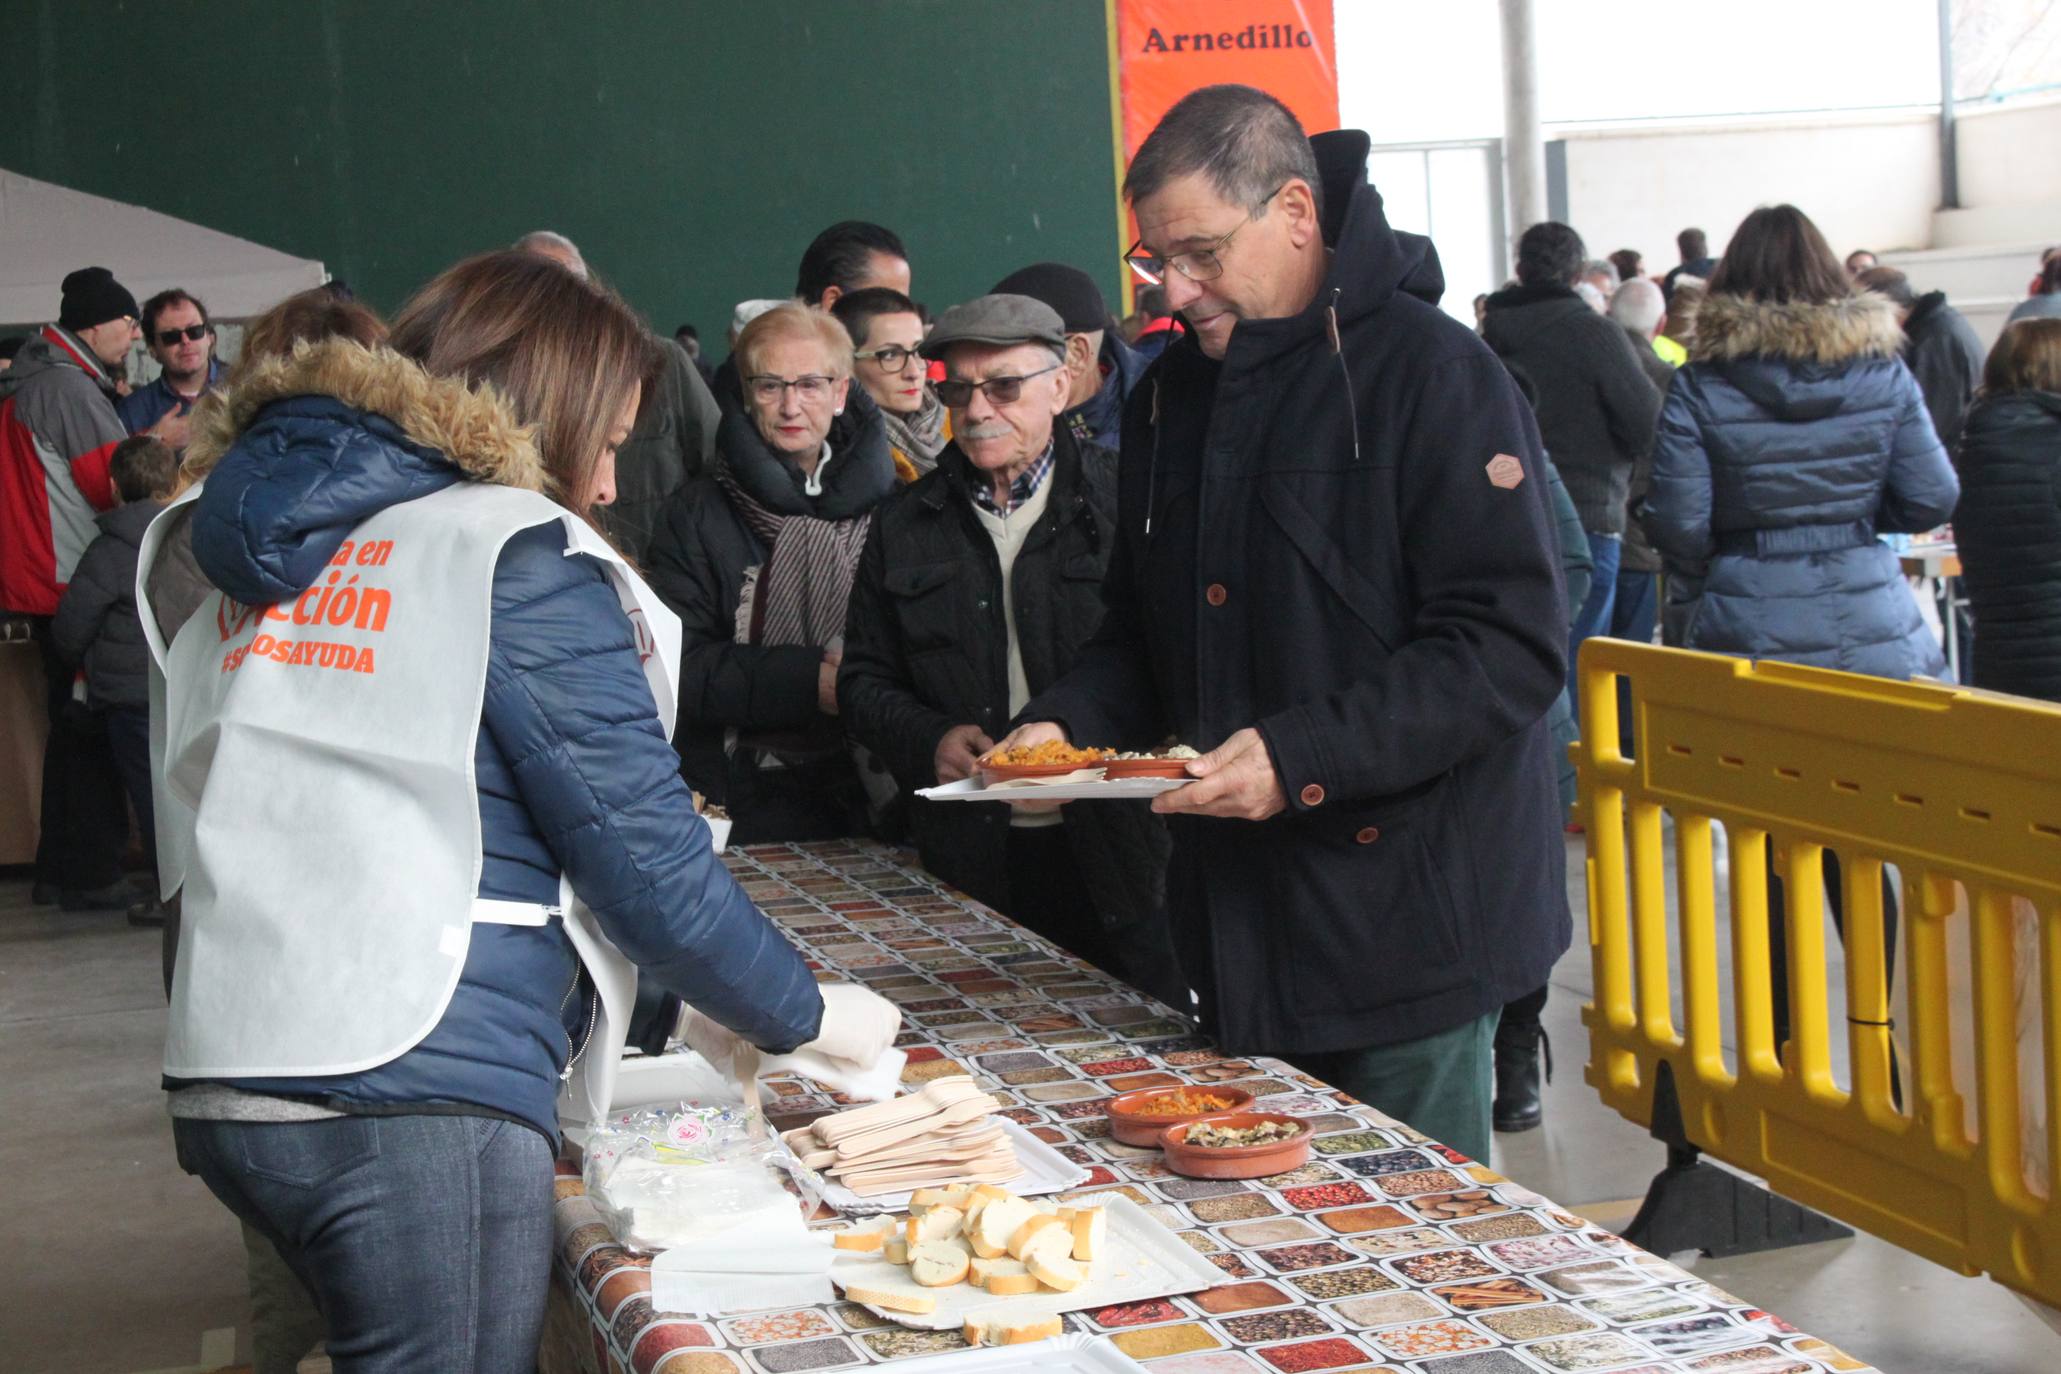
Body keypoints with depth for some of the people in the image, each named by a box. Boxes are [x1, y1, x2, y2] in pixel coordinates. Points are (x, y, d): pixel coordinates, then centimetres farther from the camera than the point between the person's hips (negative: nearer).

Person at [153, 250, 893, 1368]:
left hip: (224, 1080, 8)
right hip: (422, 1106, -7)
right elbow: (650, 865, -8)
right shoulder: (517, 553, -6)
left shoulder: (261, 557, 16)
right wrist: (807, 1016, 8)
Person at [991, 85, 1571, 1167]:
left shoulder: (1433, 376, -10)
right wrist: (1066, 724, 1)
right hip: (1242, 917, 7)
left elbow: (1512, 648, -17)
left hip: (1404, 916, -6)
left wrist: (1302, 757, -24)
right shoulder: (1172, 395, 13)